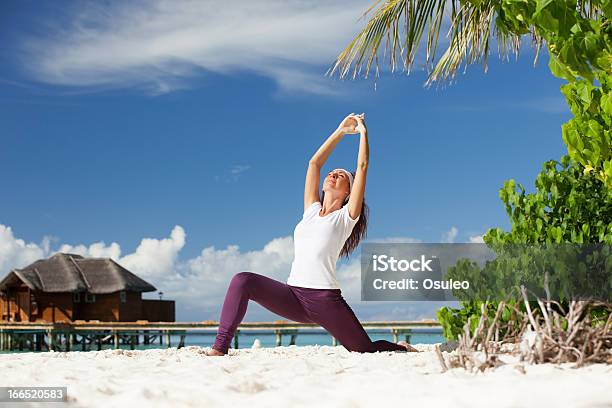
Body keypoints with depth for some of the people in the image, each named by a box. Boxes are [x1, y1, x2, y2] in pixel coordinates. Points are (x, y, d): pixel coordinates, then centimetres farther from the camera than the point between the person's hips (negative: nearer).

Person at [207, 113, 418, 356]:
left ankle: (402, 348, 36)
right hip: (294, 295, 4)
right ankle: (220, 349, -21)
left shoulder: (346, 217, 6)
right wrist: (340, 132, 27)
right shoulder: (311, 211, 20)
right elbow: (314, 163, 24)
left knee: (366, 351, 2)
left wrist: (362, 132, 10)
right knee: (243, 281, -19)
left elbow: (362, 166, 2)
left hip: (325, 299, -4)